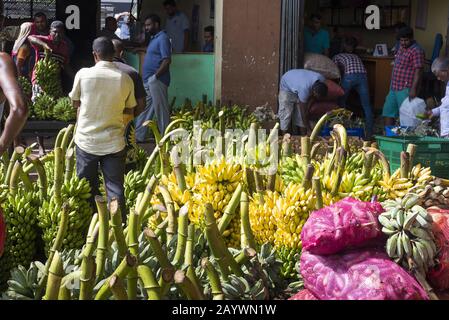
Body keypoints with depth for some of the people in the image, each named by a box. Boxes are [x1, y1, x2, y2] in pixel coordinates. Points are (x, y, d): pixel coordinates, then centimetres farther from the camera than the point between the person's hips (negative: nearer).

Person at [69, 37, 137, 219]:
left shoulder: (83, 74, -8)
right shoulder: (125, 79, -6)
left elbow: (75, 103, 5)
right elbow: (129, 109, 6)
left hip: (86, 140, 0)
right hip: (114, 142, 0)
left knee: (87, 189, 12)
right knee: (115, 189, 7)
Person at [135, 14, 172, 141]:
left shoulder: (162, 38, -14)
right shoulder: (154, 38, 16)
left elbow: (167, 61, -21)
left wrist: (155, 76, -22)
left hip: (157, 81, -10)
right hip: (148, 81, 10)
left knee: (161, 110, -1)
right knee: (144, 109, 13)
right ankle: (138, 136, 19)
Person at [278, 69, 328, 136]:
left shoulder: (322, 80, -26)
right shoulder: (304, 89, -43)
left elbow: (313, 97, -5)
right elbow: (303, 113, -33)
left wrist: (307, 109, -11)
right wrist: (309, 130, -27)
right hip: (287, 86, -6)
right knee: (286, 114, -9)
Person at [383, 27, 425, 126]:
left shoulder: (416, 51, -14)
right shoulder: (401, 49, 15)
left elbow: (418, 71, -20)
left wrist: (413, 89, -26)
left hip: (405, 89, -9)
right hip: (394, 88, 10)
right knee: (388, 112, 13)